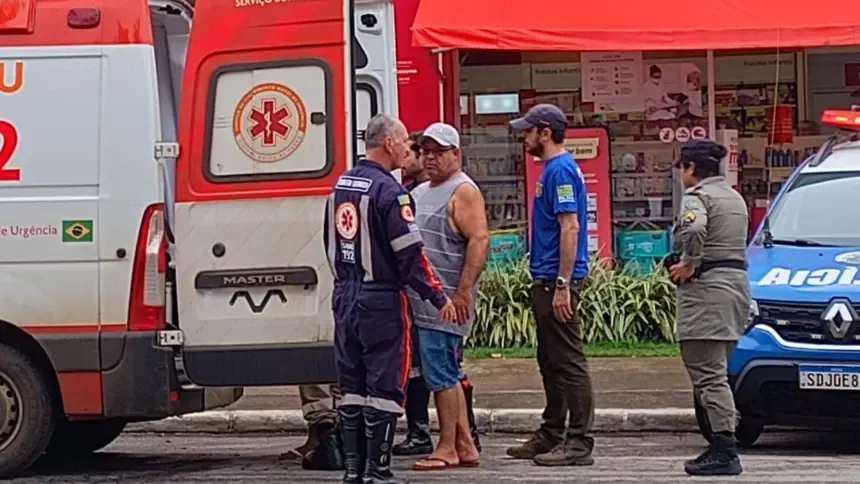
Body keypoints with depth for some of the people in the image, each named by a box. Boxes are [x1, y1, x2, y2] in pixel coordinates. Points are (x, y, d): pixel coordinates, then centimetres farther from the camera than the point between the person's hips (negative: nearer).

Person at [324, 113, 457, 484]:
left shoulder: (341, 185, 10)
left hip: (345, 297, 8)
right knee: (384, 384, -2)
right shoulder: (389, 191, -15)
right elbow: (410, 255, -17)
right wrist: (438, 296, -10)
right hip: (381, 300, -8)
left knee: (351, 385, 12)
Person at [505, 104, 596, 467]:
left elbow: (570, 228, -21)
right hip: (546, 280, 11)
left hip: (557, 281, -11)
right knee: (550, 362, 15)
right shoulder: (553, 169, 16)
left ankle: (579, 443, -5)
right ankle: (551, 437, 23)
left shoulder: (560, 170, -14)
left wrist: (562, 286, -24)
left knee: (568, 362, -7)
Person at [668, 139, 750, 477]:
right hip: (737, 281, 10)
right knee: (716, 372, 15)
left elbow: (694, 229, -30)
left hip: (707, 287, -10)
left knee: (709, 375, -10)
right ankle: (723, 448, 14)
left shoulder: (697, 196, -8)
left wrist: (689, 264, -16)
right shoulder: (735, 197, 22)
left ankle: (725, 452, -15)